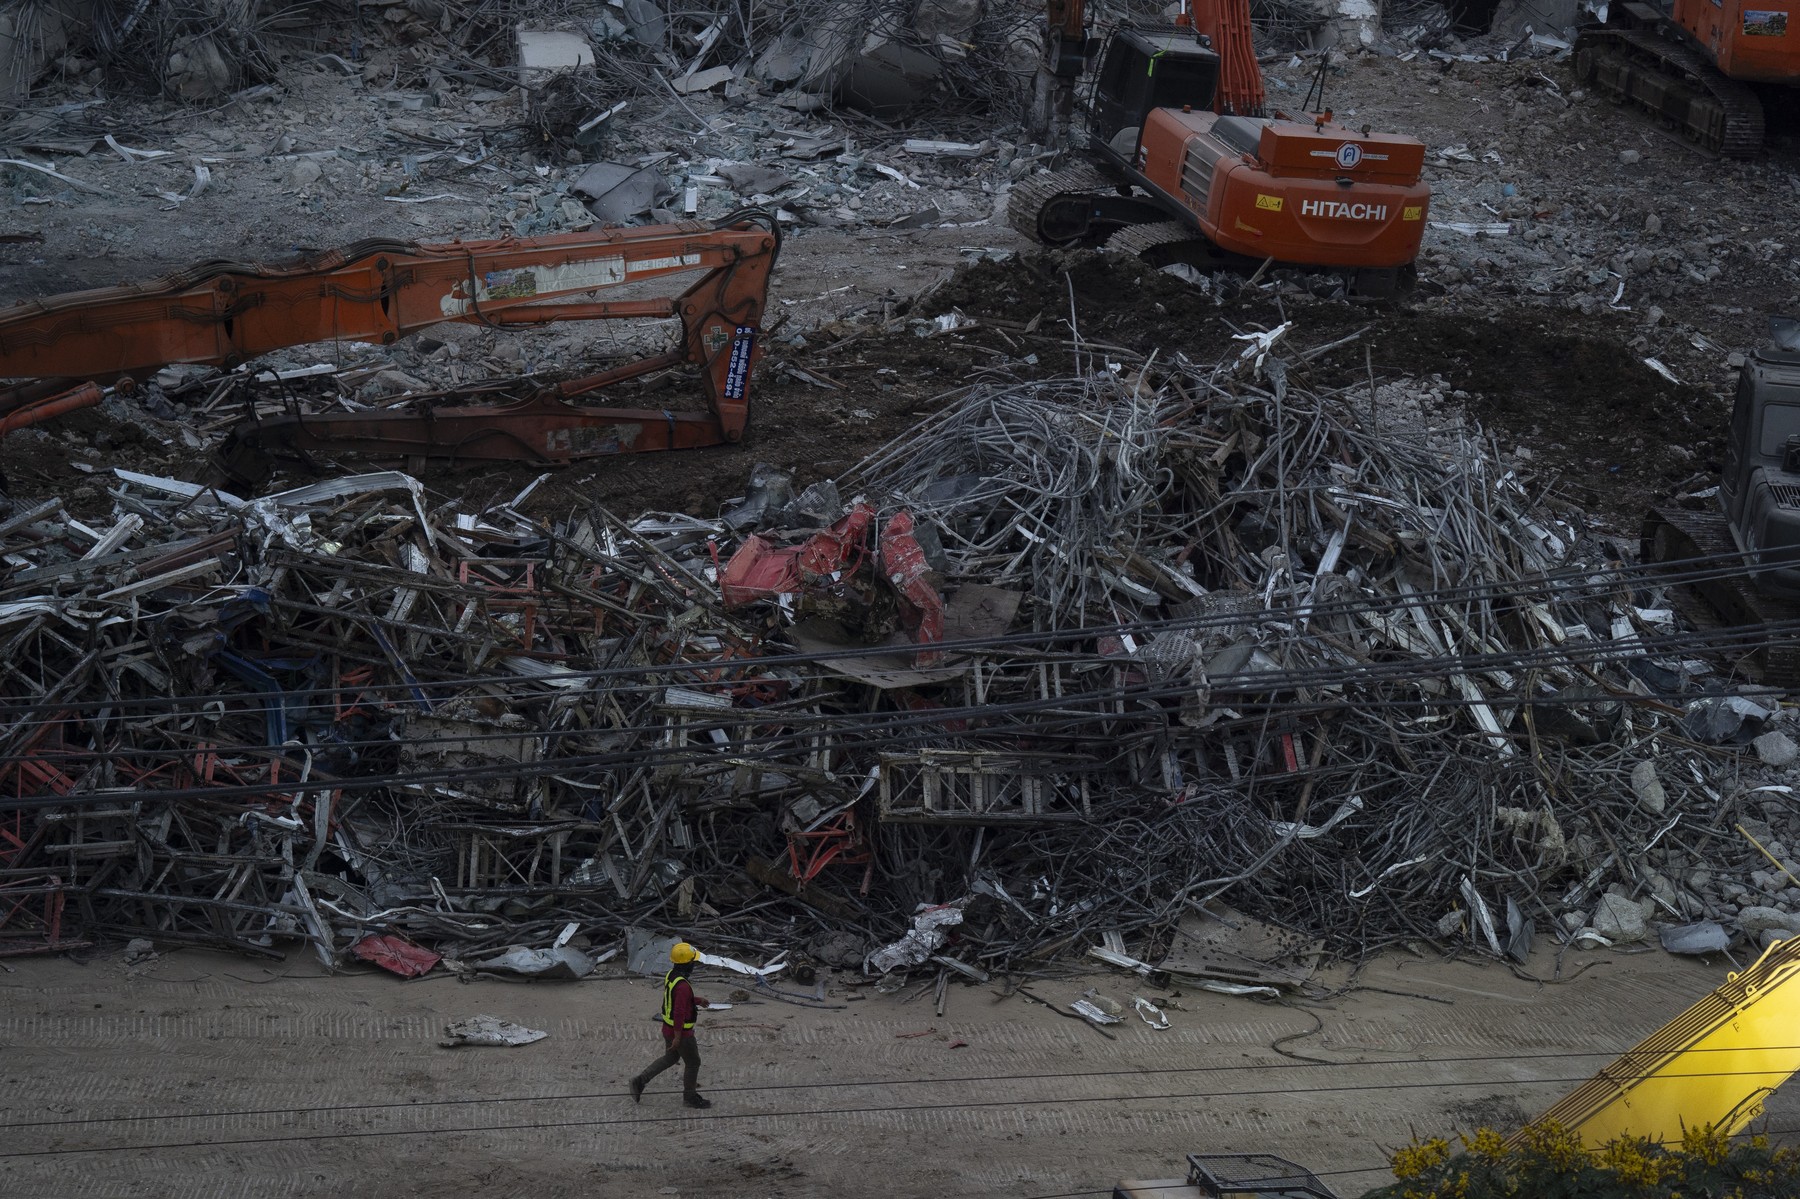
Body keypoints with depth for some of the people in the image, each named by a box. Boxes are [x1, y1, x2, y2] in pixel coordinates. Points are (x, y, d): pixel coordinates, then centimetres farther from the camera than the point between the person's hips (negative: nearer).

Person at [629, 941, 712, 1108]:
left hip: (668, 1027, 9)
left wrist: (696, 1000, 19)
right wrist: (677, 1037, -28)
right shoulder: (683, 986, -33)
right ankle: (690, 1096, 31)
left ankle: (640, 1082, 22)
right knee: (693, 1063, 13)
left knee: (670, 1058, 26)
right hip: (681, 1033, -9)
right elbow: (679, 1012, -32)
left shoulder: (670, 975, -3)